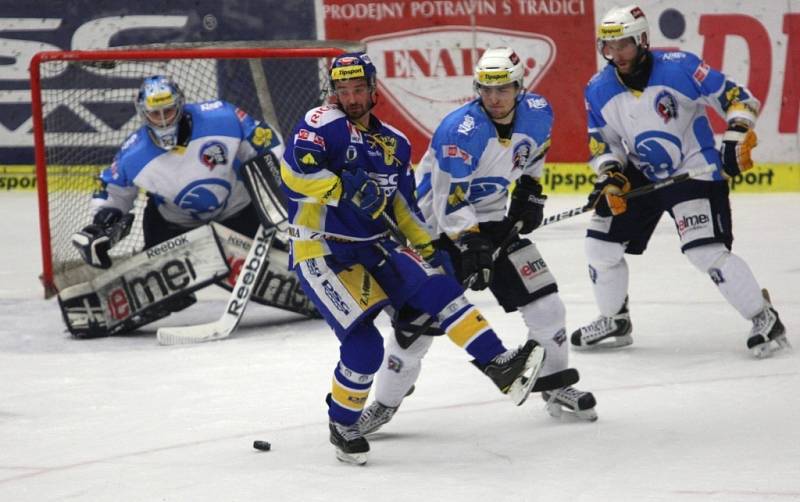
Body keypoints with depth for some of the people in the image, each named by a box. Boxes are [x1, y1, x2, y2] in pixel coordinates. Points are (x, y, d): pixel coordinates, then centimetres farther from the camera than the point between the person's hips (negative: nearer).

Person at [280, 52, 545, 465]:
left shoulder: (394, 144, 13)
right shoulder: (324, 124, -9)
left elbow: (403, 204, 22)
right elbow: (295, 169, -25)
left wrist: (426, 245, 12)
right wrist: (345, 189, -30)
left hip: (372, 249, 6)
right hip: (321, 255, -6)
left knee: (435, 285, -16)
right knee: (364, 344, -17)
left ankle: (500, 366, -20)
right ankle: (342, 426, 5)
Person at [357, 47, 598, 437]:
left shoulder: (538, 113, -8)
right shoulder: (459, 131, -28)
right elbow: (449, 202, -28)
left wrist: (529, 191, 9)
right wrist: (471, 247, -33)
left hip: (492, 221, 5)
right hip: (438, 226, -5)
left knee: (542, 296, -2)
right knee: (418, 317, -8)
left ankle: (556, 385, 17)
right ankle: (385, 402, 7)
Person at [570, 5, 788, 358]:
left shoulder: (680, 68, -19)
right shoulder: (599, 90, -4)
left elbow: (738, 99, -14)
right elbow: (602, 142, 7)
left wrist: (737, 141, -25)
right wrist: (610, 178, -10)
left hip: (694, 171, -6)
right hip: (641, 175, 6)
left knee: (706, 251, -18)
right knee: (601, 243, 4)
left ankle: (765, 320, -6)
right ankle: (614, 322, 25)